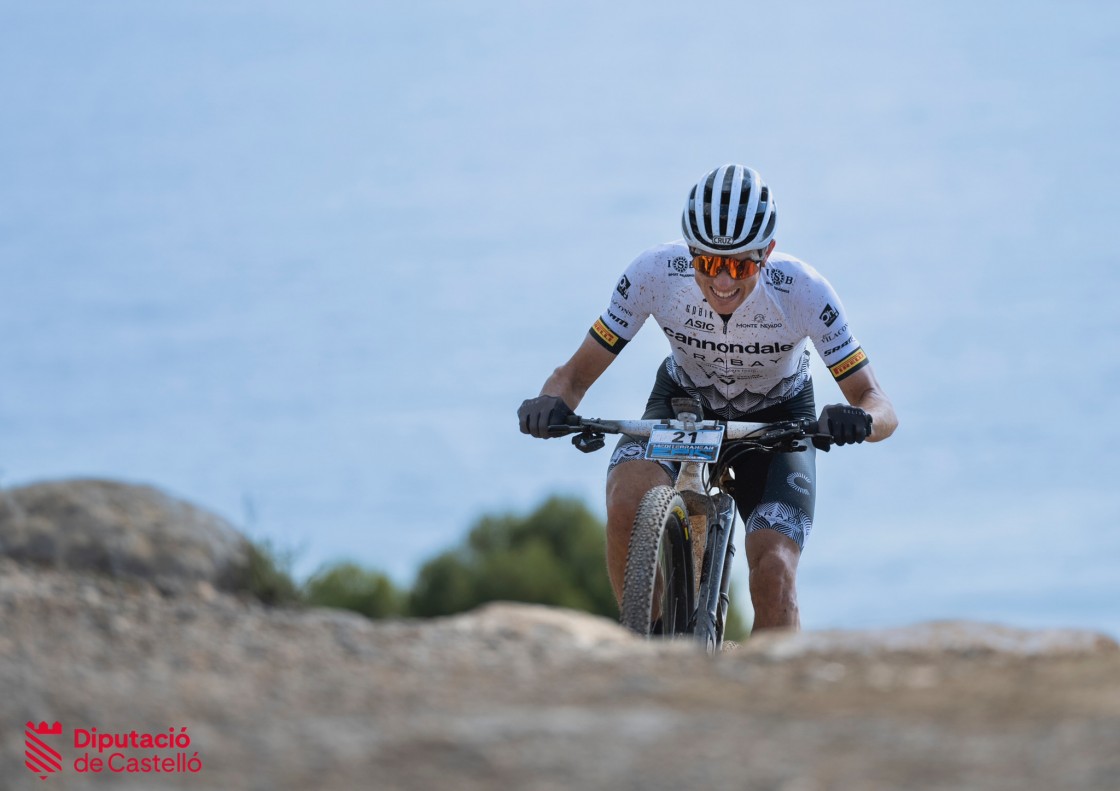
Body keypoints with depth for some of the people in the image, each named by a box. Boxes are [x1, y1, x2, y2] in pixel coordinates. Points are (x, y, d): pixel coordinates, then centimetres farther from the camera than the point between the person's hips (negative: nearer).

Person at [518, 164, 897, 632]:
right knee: (629, 496, -31)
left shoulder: (801, 291, -31)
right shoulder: (655, 273, -29)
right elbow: (577, 373, -20)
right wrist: (551, 403, -44)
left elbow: (877, 404, -27)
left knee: (773, 573, -22)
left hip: (776, 419, -1)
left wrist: (859, 419, -51)